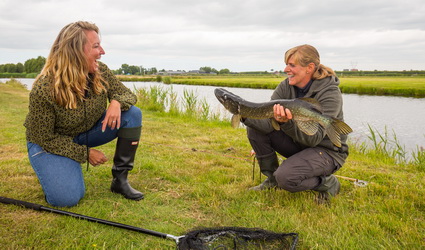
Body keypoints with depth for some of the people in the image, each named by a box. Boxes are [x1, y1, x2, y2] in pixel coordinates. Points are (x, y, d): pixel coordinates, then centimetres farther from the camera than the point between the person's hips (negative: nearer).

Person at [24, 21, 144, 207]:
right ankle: (55, 171, 10)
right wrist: (85, 153, -20)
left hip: (88, 132, 5)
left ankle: (120, 180, -9)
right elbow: (45, 138, -20)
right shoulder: (43, 89, -29)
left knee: (133, 114, -19)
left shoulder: (101, 72, -16)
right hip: (50, 143, -5)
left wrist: (117, 102, -30)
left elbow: (127, 94, -5)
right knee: (68, 198, -27)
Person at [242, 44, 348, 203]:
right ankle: (271, 178, 4)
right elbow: (267, 122, -15)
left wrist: (287, 123, -49)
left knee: (286, 177, -31)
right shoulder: (286, 86, -7)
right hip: (298, 144, 7)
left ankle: (328, 183, -1)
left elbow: (313, 138, -32)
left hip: (328, 150, -6)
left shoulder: (330, 93, -24)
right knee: (255, 129, -10)